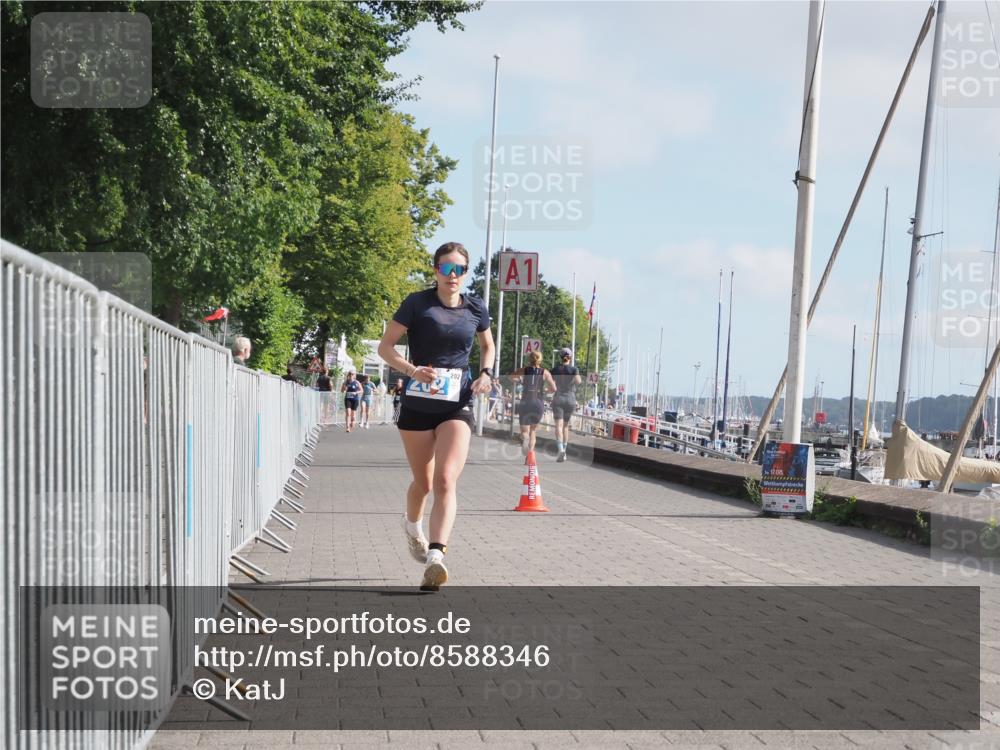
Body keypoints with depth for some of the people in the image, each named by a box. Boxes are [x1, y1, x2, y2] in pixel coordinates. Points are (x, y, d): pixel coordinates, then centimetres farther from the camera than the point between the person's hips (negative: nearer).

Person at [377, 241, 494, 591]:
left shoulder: (475, 309, 5)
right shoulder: (417, 303, -4)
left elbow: (488, 345, 23)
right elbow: (385, 347, -3)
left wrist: (485, 373, 3)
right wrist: (411, 370, -20)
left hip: (457, 405, 1)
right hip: (418, 402, -1)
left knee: (446, 481, -17)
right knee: (423, 482, 11)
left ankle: (435, 557, -27)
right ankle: (412, 524, 45)